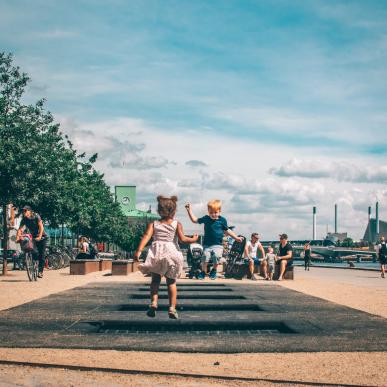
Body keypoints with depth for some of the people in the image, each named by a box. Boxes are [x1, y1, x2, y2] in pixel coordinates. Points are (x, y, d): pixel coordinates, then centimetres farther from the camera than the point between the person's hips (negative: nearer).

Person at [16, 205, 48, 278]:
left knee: (42, 254, -7)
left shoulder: (36, 216, -18)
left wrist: (40, 236, -37)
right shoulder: (24, 219, -8)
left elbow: (41, 226, -25)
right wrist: (17, 238, -33)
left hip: (42, 237, -3)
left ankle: (40, 271, -3)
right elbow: (20, 229, -16)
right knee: (35, 252, -18)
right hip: (34, 237, 3)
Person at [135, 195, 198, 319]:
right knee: (171, 282, 11)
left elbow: (146, 236, -7)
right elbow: (182, 239, -7)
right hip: (172, 253, 0)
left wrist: (138, 251, -16)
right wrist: (193, 239, 11)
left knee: (155, 280, 12)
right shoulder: (177, 224, 4)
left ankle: (153, 303, -7)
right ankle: (172, 308, 5)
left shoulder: (153, 224, 7)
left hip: (156, 253, 0)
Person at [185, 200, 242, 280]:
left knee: (216, 256, -22)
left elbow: (227, 230, 14)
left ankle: (214, 270, 5)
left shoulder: (222, 220, 2)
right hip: (207, 244, 1)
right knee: (205, 256, -18)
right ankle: (203, 271, 5)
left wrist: (236, 237, 14)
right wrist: (189, 210, 9)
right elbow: (194, 220, 14)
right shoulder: (206, 219, 4)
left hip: (218, 244, -1)